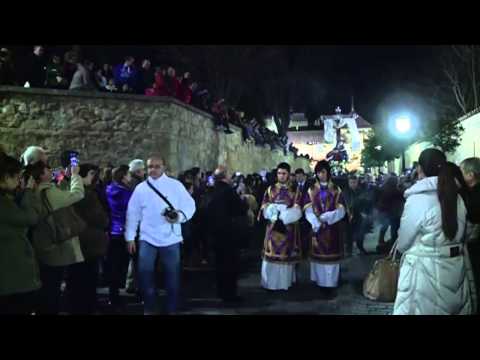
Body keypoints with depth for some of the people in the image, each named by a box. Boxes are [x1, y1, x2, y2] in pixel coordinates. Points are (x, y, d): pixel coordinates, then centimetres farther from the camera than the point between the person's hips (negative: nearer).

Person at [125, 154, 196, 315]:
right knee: (145, 274, 2)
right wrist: (130, 237, 4)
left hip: (170, 238, -1)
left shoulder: (175, 185, -2)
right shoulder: (141, 188, 3)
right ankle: (149, 308, 21)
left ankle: (171, 309, 23)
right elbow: (132, 213, 5)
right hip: (148, 238, 1)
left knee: (173, 275, 7)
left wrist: (180, 216, -22)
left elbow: (190, 205, -2)